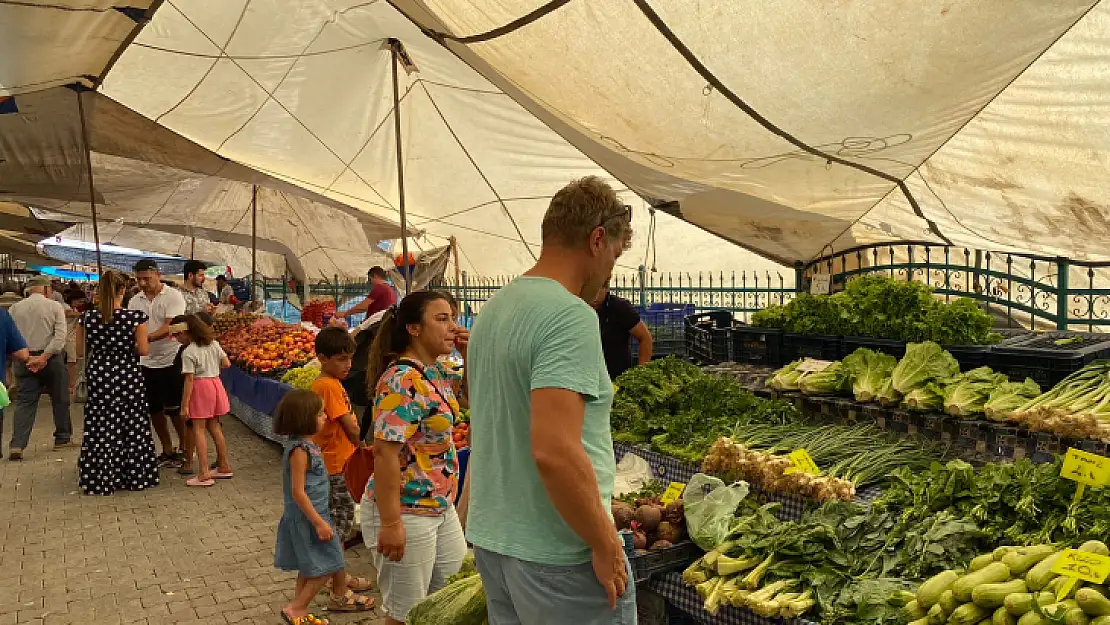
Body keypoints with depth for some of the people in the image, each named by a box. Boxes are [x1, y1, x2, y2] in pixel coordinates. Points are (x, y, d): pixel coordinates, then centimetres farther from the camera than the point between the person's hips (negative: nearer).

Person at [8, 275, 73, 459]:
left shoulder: (14, 308, 3)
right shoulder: (55, 306, -4)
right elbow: (60, 336, -15)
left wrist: (26, 358, -3)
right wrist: (43, 357, -15)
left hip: (24, 360, 2)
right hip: (51, 359, -2)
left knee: (24, 402, 5)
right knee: (60, 399, 14)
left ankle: (17, 445, -5)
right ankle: (62, 438, 24)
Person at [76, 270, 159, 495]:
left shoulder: (87, 318, -4)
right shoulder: (135, 317, -12)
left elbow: (81, 351, 2)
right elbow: (143, 350, -10)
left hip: (98, 377, 2)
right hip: (128, 378, -2)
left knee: (100, 428, 11)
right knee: (132, 427, 11)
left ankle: (99, 479, 17)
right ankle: (134, 475, 19)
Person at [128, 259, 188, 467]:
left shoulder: (173, 296, -10)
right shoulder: (135, 301, 7)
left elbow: (169, 328, -20)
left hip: (171, 358, -6)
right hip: (147, 362, 6)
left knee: (175, 409, -1)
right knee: (154, 409, 11)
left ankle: (184, 449, 14)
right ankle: (168, 451, 23)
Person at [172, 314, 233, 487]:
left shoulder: (188, 352, -14)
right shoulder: (214, 343, 5)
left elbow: (189, 379, -16)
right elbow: (226, 363, 6)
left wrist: (184, 405, -13)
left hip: (200, 388, -7)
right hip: (216, 383, 7)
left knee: (198, 430, -2)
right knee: (214, 427, 17)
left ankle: (204, 474, -5)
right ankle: (224, 466, 24)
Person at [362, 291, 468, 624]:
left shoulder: (436, 370, 5)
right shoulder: (402, 380, -23)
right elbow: (385, 453, -25)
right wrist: (390, 523, -25)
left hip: (441, 507, 9)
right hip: (407, 513, -9)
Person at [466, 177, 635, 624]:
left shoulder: (493, 309, 9)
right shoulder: (570, 316, -20)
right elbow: (554, 450, -29)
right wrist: (605, 544, -17)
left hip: (491, 540, 9)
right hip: (558, 556, -9)